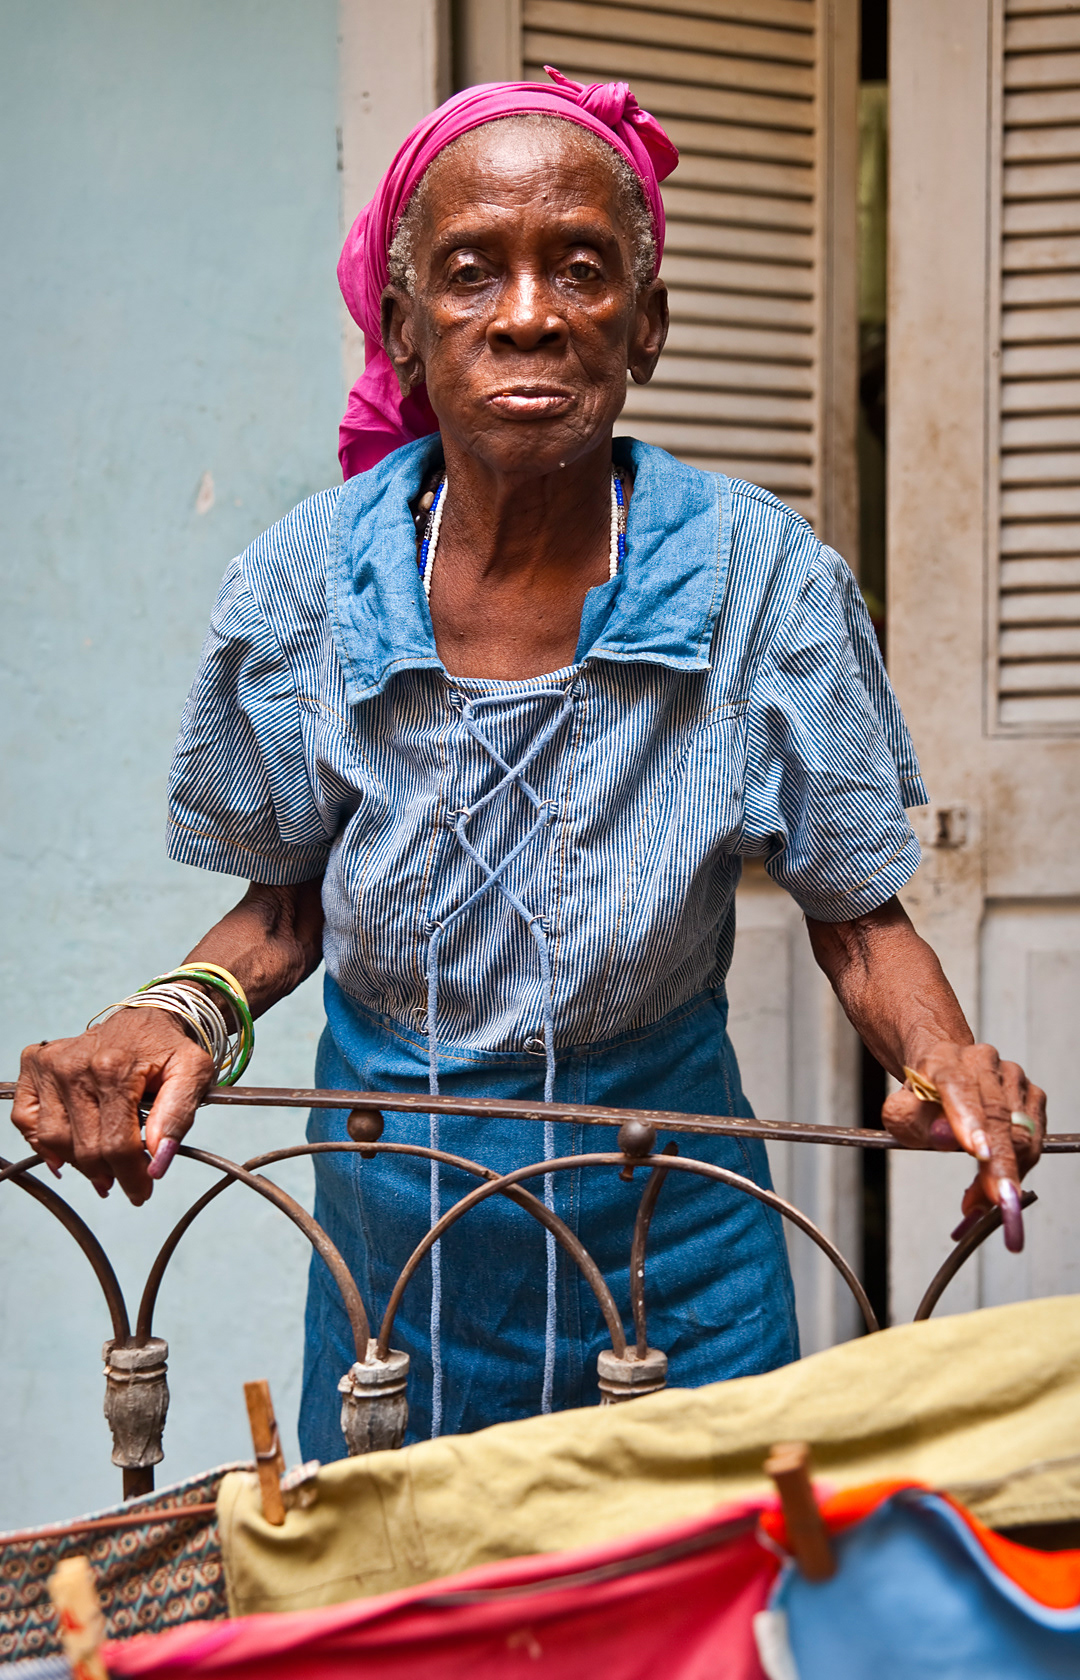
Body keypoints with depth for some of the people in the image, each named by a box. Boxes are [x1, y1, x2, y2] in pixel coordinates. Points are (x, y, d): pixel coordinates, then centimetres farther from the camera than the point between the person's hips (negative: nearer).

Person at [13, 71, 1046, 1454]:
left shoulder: (762, 580, -14)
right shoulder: (304, 587, -11)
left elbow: (858, 920, -5)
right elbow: (290, 900, 3)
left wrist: (938, 1055, -25)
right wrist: (188, 1009, -17)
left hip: (669, 1214, -1)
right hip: (391, 1222, 1)